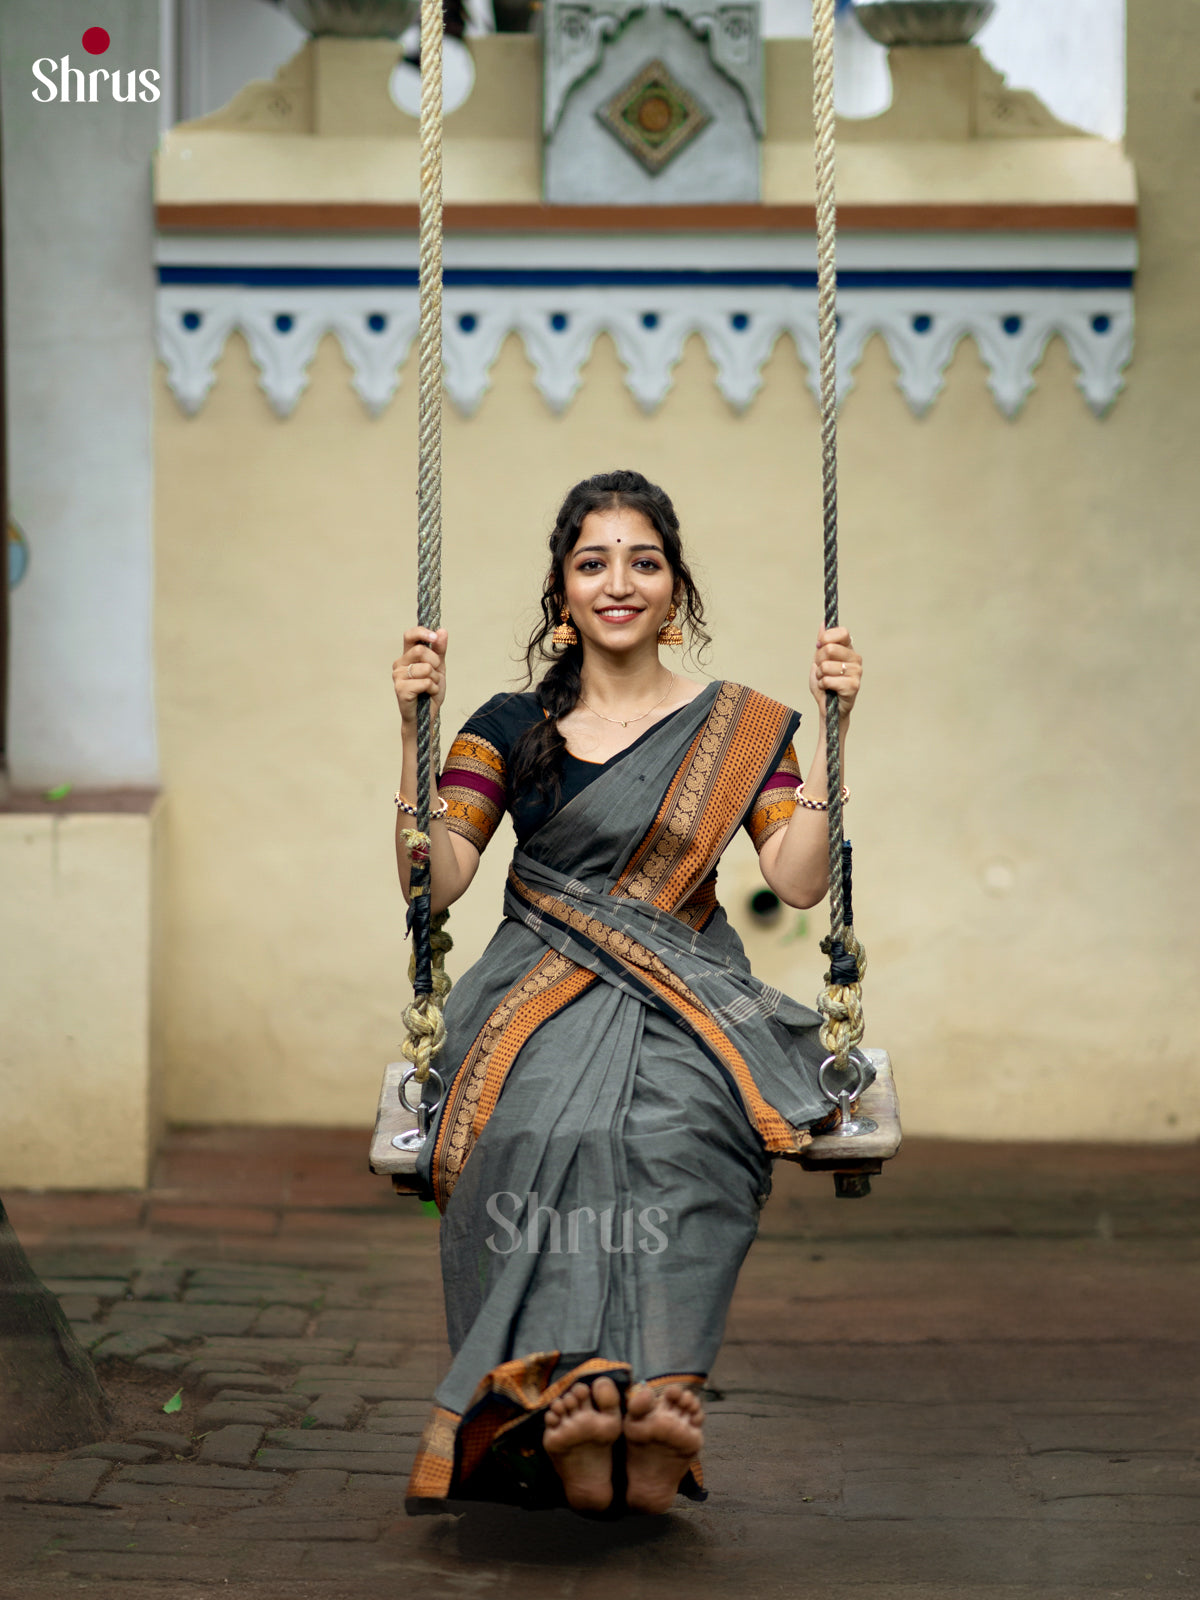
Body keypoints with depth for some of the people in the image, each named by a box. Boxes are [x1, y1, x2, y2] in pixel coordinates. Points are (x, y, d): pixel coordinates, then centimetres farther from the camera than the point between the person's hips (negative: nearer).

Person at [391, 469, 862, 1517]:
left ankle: (654, 1400, -41)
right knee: (551, 1129, -35)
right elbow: (433, 881, 3)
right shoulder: (512, 729, 14)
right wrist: (418, 729, -5)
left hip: (687, 1003, 0)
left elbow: (800, 882, 1)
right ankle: (567, 1396, -40)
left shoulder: (738, 729, 13)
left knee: (678, 1130, -36)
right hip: (542, 999, 1)